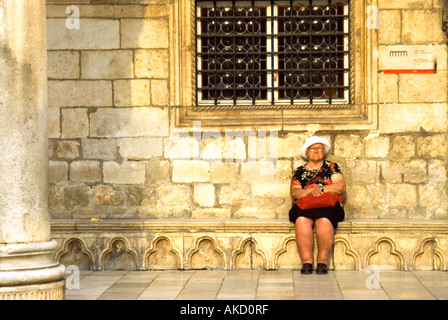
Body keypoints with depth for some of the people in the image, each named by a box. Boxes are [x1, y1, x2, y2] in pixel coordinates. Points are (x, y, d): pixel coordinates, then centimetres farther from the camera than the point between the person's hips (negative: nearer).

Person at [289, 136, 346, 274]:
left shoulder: (332, 167, 18)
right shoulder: (300, 171, 21)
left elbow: (341, 186, 3)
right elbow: (294, 192, 7)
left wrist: (320, 189, -8)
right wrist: (308, 191, -13)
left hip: (328, 206, -1)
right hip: (304, 206, 1)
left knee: (324, 220, -36)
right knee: (301, 220, -34)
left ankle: (323, 262, -30)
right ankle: (307, 262, -32)